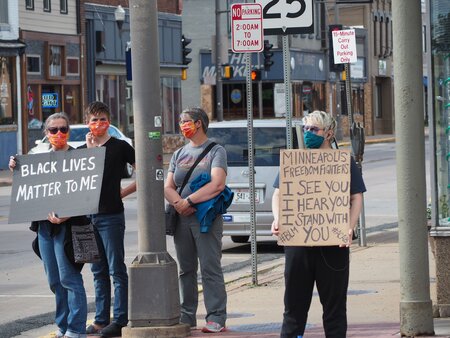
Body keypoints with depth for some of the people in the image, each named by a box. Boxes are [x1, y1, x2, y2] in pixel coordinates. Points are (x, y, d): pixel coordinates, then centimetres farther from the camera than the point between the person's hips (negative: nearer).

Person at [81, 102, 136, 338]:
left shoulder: (119, 147, -2)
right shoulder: (82, 149, 14)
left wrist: (125, 191, -6)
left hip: (111, 215, -6)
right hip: (88, 214, 6)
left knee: (116, 269, -5)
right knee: (98, 271, 11)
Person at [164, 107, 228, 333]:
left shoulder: (215, 151, 0)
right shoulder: (178, 154, 18)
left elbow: (217, 185, -13)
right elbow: (168, 187, 10)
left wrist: (189, 201, -14)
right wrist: (178, 203, -11)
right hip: (181, 219, 6)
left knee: (210, 268, -8)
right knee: (186, 270, 9)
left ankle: (216, 319, -9)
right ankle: (186, 316, 14)